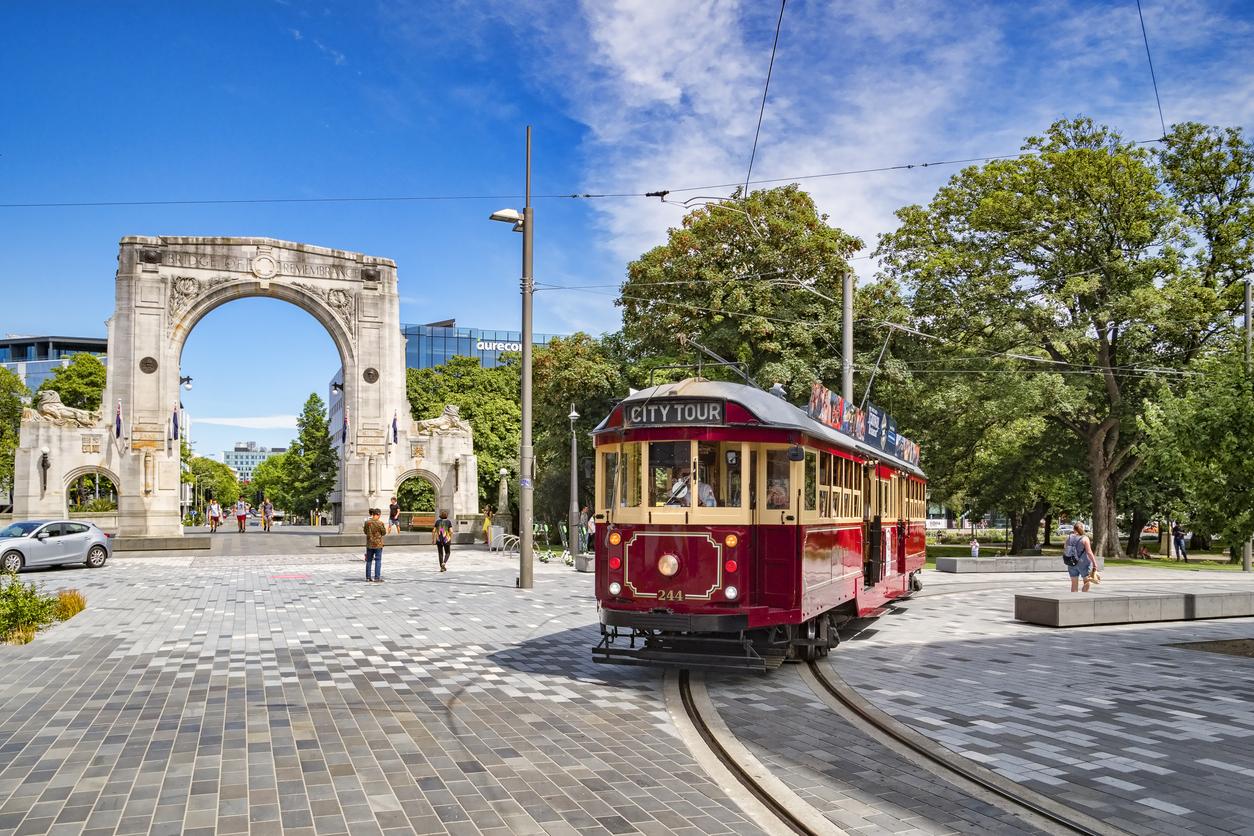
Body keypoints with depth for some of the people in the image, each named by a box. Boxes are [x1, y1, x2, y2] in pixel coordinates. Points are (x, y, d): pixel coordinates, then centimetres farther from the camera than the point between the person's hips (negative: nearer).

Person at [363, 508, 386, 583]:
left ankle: (368, 577, 17)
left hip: (369, 544, 4)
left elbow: (365, 532, 8)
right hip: (378, 544, -4)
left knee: (369, 560, 13)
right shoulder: (380, 523, -15)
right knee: (378, 561, 3)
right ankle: (377, 578, 1)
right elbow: (384, 533, -5)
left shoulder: (367, 522, -4)